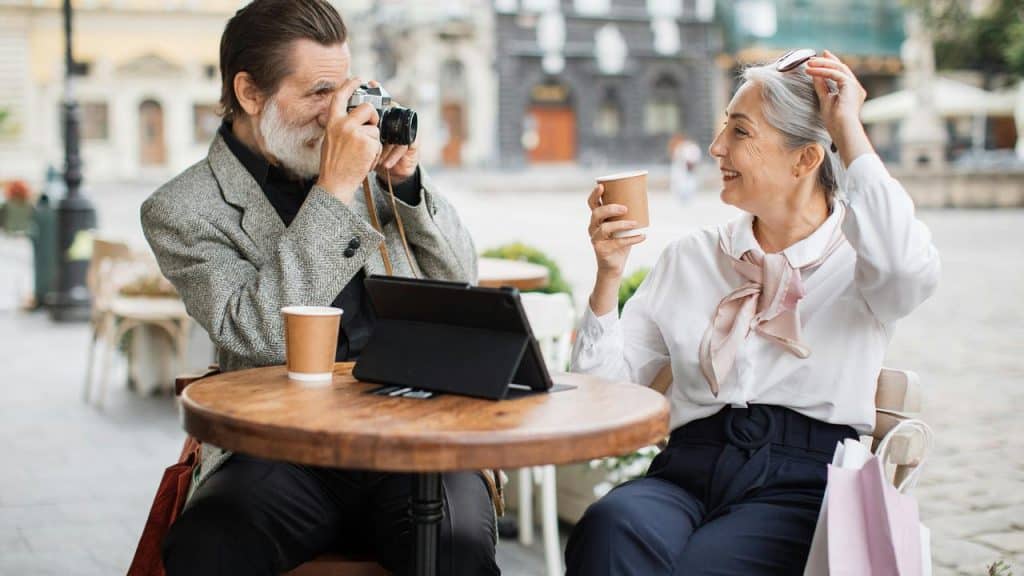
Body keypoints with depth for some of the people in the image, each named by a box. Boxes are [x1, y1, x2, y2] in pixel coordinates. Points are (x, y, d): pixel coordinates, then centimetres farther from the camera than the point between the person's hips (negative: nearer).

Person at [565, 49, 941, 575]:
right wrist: (608, 275, -1)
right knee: (611, 528, -32)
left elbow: (911, 269, -22)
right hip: (688, 469, 3)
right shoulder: (691, 257, 18)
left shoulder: (857, 258, 6)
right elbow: (604, 385, 15)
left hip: (804, 482, -2)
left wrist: (850, 132, -11)